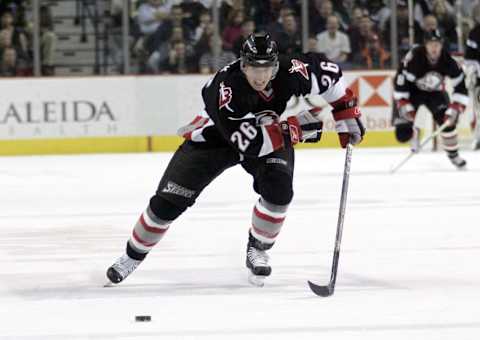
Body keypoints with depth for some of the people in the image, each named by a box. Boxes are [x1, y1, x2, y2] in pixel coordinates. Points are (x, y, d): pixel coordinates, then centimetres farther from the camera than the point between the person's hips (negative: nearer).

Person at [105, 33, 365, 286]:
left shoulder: (290, 73, -29)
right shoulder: (225, 87, -40)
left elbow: (326, 69, -8)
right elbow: (248, 142, -41)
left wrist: (347, 113, -8)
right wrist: (295, 129, -40)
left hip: (272, 134, 3)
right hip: (214, 137, -3)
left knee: (279, 188, -25)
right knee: (169, 199, -7)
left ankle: (257, 251, -1)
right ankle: (133, 255, 15)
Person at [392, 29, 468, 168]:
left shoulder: (447, 60, -23)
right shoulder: (414, 57, -33)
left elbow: (461, 86, -17)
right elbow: (400, 81, -26)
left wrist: (455, 109, -26)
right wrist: (404, 107, -26)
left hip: (435, 92, 3)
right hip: (412, 91, -2)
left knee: (447, 120, -19)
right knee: (403, 133, -14)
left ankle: (453, 154, 1)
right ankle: (414, 133, 25)